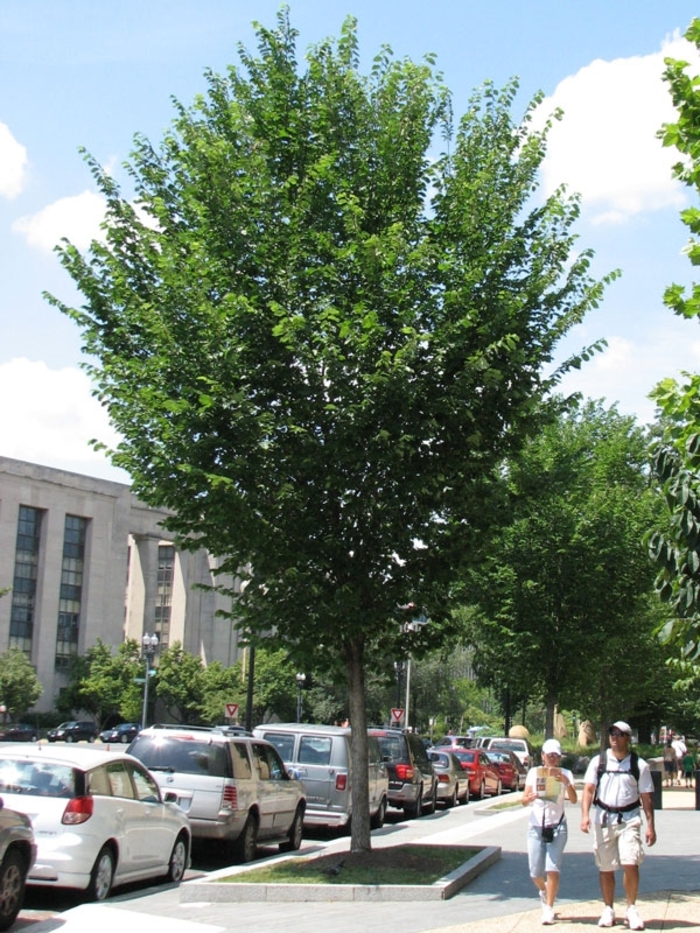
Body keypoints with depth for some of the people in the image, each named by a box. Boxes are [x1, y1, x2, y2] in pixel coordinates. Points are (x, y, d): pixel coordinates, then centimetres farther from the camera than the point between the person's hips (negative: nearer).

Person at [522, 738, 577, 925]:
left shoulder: (565, 774, 0)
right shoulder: (534, 772, 3)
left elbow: (574, 800, -14)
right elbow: (524, 800, 0)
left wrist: (566, 782, -29)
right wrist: (529, 798, -23)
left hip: (557, 827, -2)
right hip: (536, 826, 2)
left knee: (552, 869, -11)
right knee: (535, 872, 4)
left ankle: (549, 908, 3)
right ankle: (543, 891, 37)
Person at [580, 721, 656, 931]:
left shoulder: (639, 765, 2)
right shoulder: (598, 762, 3)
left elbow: (646, 797, 4)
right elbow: (588, 789, -1)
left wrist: (650, 826, -2)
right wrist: (585, 815, -14)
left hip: (629, 819, -1)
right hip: (603, 819, 1)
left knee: (630, 864, -14)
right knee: (605, 868, 7)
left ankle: (631, 908, 3)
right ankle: (608, 909, 23)